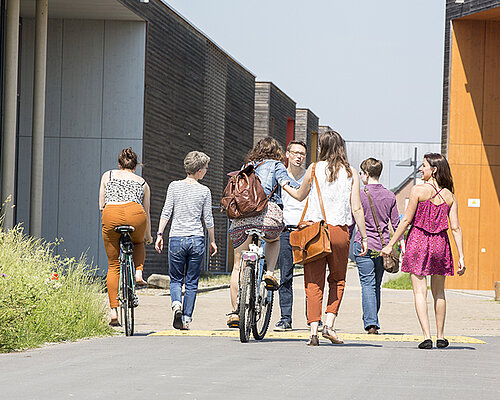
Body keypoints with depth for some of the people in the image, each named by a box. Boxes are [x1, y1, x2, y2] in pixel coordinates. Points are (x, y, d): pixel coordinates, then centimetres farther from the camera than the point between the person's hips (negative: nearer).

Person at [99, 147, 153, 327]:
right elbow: (146, 213, 34)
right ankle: (139, 274, 11)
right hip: (135, 214, 0)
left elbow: (101, 206, 23)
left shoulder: (108, 175, 26)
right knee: (138, 243, 37)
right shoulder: (142, 183, 28)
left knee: (113, 266, 10)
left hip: (111, 216, 0)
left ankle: (114, 313, 3)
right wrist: (148, 235, 49)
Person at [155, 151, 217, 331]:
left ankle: (176, 304, -16)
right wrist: (212, 241, 13)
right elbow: (208, 219, 3)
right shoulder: (204, 191, -1)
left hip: (176, 238, 0)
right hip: (197, 239, 0)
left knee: (175, 279, 12)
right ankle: (187, 319, 7)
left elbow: (166, 213, -3)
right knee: (192, 282, 9)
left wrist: (160, 234, 2)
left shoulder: (174, 186, 0)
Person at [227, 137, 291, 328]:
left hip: (241, 218, 3)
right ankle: (269, 273, 11)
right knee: (274, 240, 34)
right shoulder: (276, 165, 14)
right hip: (268, 215, -2)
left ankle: (235, 312, 7)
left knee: (238, 267, 10)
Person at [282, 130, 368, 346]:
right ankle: (329, 324, 2)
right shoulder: (351, 173, 2)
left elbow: (300, 195, 16)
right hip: (339, 231, 0)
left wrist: (284, 185, 34)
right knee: (337, 279, 16)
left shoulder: (314, 169, 1)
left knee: (313, 282, 3)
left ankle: (314, 330, -5)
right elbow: (357, 209, 0)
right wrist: (363, 237, 6)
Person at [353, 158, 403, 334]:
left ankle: (371, 323, -14)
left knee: (368, 284, -5)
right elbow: (395, 224, 8)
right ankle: (372, 320, 20)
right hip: (383, 245, 4)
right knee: (376, 284, 14)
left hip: (364, 245, -4)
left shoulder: (360, 195, -6)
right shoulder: (389, 196, 6)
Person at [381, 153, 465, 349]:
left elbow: (406, 220, -7)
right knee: (439, 293, 17)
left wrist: (390, 245, -1)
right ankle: (440, 337, 22)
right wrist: (461, 257, 2)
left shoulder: (418, 190, -7)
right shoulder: (449, 196, 4)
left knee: (420, 291, -3)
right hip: (440, 244, 4)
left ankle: (426, 336, -13)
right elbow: (456, 228, 1)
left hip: (418, 242, -4)